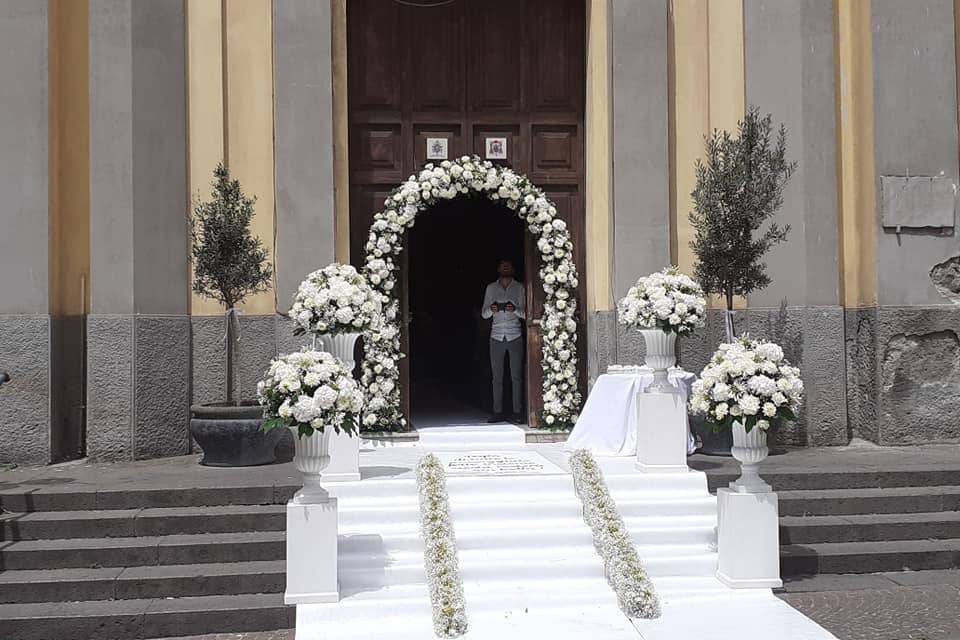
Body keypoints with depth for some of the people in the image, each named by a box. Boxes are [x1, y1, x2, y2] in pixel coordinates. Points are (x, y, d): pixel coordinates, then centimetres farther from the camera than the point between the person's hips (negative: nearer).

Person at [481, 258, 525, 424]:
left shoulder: (519, 288, 7)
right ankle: (498, 413, 4)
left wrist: (514, 310, -17)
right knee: (497, 377, 0)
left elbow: (524, 314, 4)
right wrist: (491, 309, -13)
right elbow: (484, 314, 9)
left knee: (517, 377, -2)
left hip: (515, 337, -1)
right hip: (497, 337, 1)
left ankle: (516, 413, 1)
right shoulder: (491, 288, 10)